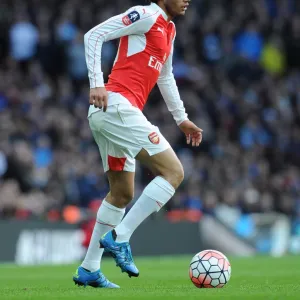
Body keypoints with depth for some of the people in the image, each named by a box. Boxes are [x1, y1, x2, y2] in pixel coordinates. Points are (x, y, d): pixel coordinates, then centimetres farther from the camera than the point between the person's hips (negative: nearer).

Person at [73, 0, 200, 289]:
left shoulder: (168, 29, 22)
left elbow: (165, 76, 36)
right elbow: (94, 35, -12)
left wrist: (181, 119, 35)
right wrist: (96, 84, -20)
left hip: (107, 113, 10)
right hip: (117, 105, -10)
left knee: (122, 193, 15)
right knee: (173, 171, -12)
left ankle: (89, 270, 17)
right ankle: (119, 238, -13)